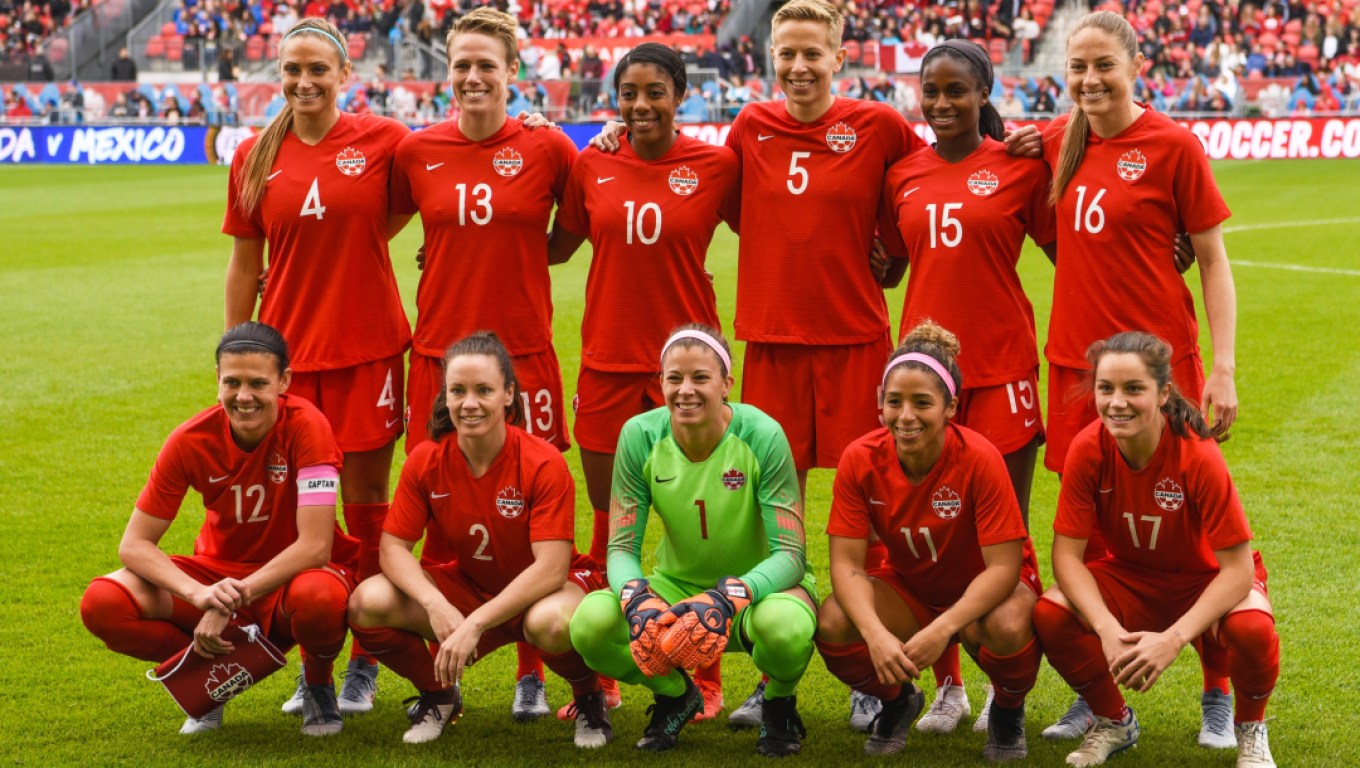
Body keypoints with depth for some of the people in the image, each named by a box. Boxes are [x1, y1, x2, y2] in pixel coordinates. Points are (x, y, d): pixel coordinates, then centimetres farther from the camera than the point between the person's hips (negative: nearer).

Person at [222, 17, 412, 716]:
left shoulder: (384, 141, -3)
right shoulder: (255, 158, 5)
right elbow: (244, 266, 10)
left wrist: (364, 235, -3)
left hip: (367, 348, -2)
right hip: (286, 350, 2)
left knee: (366, 503, 3)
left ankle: (365, 664, 14)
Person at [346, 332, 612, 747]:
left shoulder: (544, 465, -22)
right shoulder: (426, 461, -11)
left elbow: (551, 567, -27)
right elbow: (394, 546, -10)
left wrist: (474, 624, -35)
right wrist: (436, 605, -30)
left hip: (538, 591, -4)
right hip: (466, 585, 4)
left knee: (551, 622, -41)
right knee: (369, 602, -21)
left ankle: (590, 699, -4)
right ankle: (438, 696, 9)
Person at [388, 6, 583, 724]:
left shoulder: (548, 149, -1)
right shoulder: (416, 152, 3)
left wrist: (513, 259, 0)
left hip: (524, 351, -1)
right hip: (438, 349, 1)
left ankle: (533, 674, 12)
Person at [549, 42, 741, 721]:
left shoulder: (716, 166, -4)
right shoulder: (592, 167, 3)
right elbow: (558, 244, 16)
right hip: (607, 360, 3)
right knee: (610, 520, 10)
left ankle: (704, 680, 13)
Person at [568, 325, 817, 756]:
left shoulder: (762, 435, -20)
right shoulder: (641, 436, -13)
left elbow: (790, 553, -22)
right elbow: (621, 548, -10)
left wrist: (729, 597, -41)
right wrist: (638, 599, -34)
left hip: (759, 586, -3)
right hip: (678, 586, 3)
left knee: (784, 623, -40)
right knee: (590, 622, -27)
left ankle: (779, 703, -1)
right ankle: (674, 695, 7)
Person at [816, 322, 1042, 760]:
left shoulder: (980, 459, -27)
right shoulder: (860, 461, -18)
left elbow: (1004, 565, -26)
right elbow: (847, 562, -18)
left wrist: (943, 629, -39)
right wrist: (877, 633, -36)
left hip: (984, 589, -3)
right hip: (907, 586, 3)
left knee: (1006, 627, -37)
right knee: (833, 624, -26)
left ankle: (1008, 710, 1)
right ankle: (897, 700, 8)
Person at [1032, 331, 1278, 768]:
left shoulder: (1198, 455, -29)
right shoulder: (1088, 450, -20)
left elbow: (1238, 568, -27)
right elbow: (1067, 553, -19)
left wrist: (1174, 638, -37)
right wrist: (1108, 629, -34)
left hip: (1208, 580, -3)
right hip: (1131, 576, 3)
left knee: (1252, 629, -36)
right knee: (1050, 615, -25)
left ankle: (1250, 729, 0)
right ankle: (1114, 722, 5)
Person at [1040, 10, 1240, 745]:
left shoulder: (1172, 146, -7)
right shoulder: (1057, 142, 7)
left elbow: (1212, 261, -5)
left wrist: (1223, 368, -12)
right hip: (1076, 358, 5)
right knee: (1087, 532, 8)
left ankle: (1219, 697, 14)